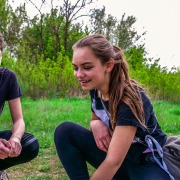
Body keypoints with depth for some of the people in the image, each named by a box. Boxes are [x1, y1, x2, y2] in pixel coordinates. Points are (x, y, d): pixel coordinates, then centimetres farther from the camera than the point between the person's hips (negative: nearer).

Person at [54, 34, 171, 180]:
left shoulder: (130, 99, -27)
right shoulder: (96, 90, -4)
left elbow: (113, 162, -31)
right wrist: (95, 124, -13)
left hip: (148, 164, -7)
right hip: (114, 154, 7)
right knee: (64, 131, -10)